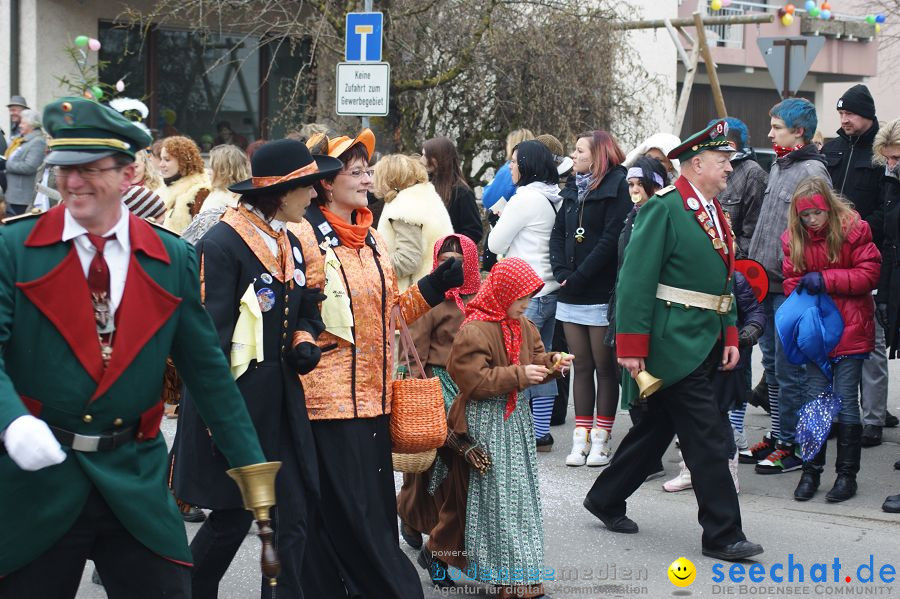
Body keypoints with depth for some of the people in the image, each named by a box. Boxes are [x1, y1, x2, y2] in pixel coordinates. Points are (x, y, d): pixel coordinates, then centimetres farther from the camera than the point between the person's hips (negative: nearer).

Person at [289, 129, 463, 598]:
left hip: (373, 395, 8)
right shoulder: (302, 235, -8)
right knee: (347, 512, -4)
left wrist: (437, 285, 9)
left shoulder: (371, 239, 16)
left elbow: (392, 310, 20)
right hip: (329, 396, -8)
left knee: (374, 507, 10)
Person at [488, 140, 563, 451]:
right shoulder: (555, 198, 10)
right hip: (550, 288, 9)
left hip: (527, 293, -9)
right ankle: (542, 433, 15)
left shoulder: (525, 199, -13)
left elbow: (495, 244, -7)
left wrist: (500, 219, 11)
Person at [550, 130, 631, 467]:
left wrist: (579, 276, -16)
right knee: (581, 366, 8)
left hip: (602, 294, -7)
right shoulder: (574, 189, 16)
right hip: (572, 296, 7)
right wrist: (561, 271, -3)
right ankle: (581, 438, 10)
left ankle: (601, 439, 4)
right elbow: (557, 233, 14)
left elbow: (611, 238, -15)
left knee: (604, 367, 0)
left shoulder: (617, 188, -7)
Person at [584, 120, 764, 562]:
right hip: (674, 345, -9)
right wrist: (631, 347, -19)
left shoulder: (715, 213, 15)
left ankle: (606, 500, 31)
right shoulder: (663, 210, -13)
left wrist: (729, 336, 13)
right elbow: (636, 281, -16)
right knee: (708, 438, -7)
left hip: (705, 344, 9)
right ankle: (722, 534, 1)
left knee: (657, 428, 16)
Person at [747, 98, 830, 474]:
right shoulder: (778, 167, 16)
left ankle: (790, 447, 2)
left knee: (790, 369, -4)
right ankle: (777, 434, 25)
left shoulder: (812, 172, -13)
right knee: (772, 362, 15)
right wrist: (753, 267, 18)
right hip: (767, 284, 9)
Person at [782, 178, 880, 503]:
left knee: (846, 402, -1)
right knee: (814, 400, 6)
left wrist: (825, 279, -19)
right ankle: (811, 471, 15)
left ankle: (847, 474, 9)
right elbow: (791, 280, 9)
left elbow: (869, 274, -11)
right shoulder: (794, 239, 4)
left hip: (850, 330, -4)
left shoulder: (854, 230, -8)